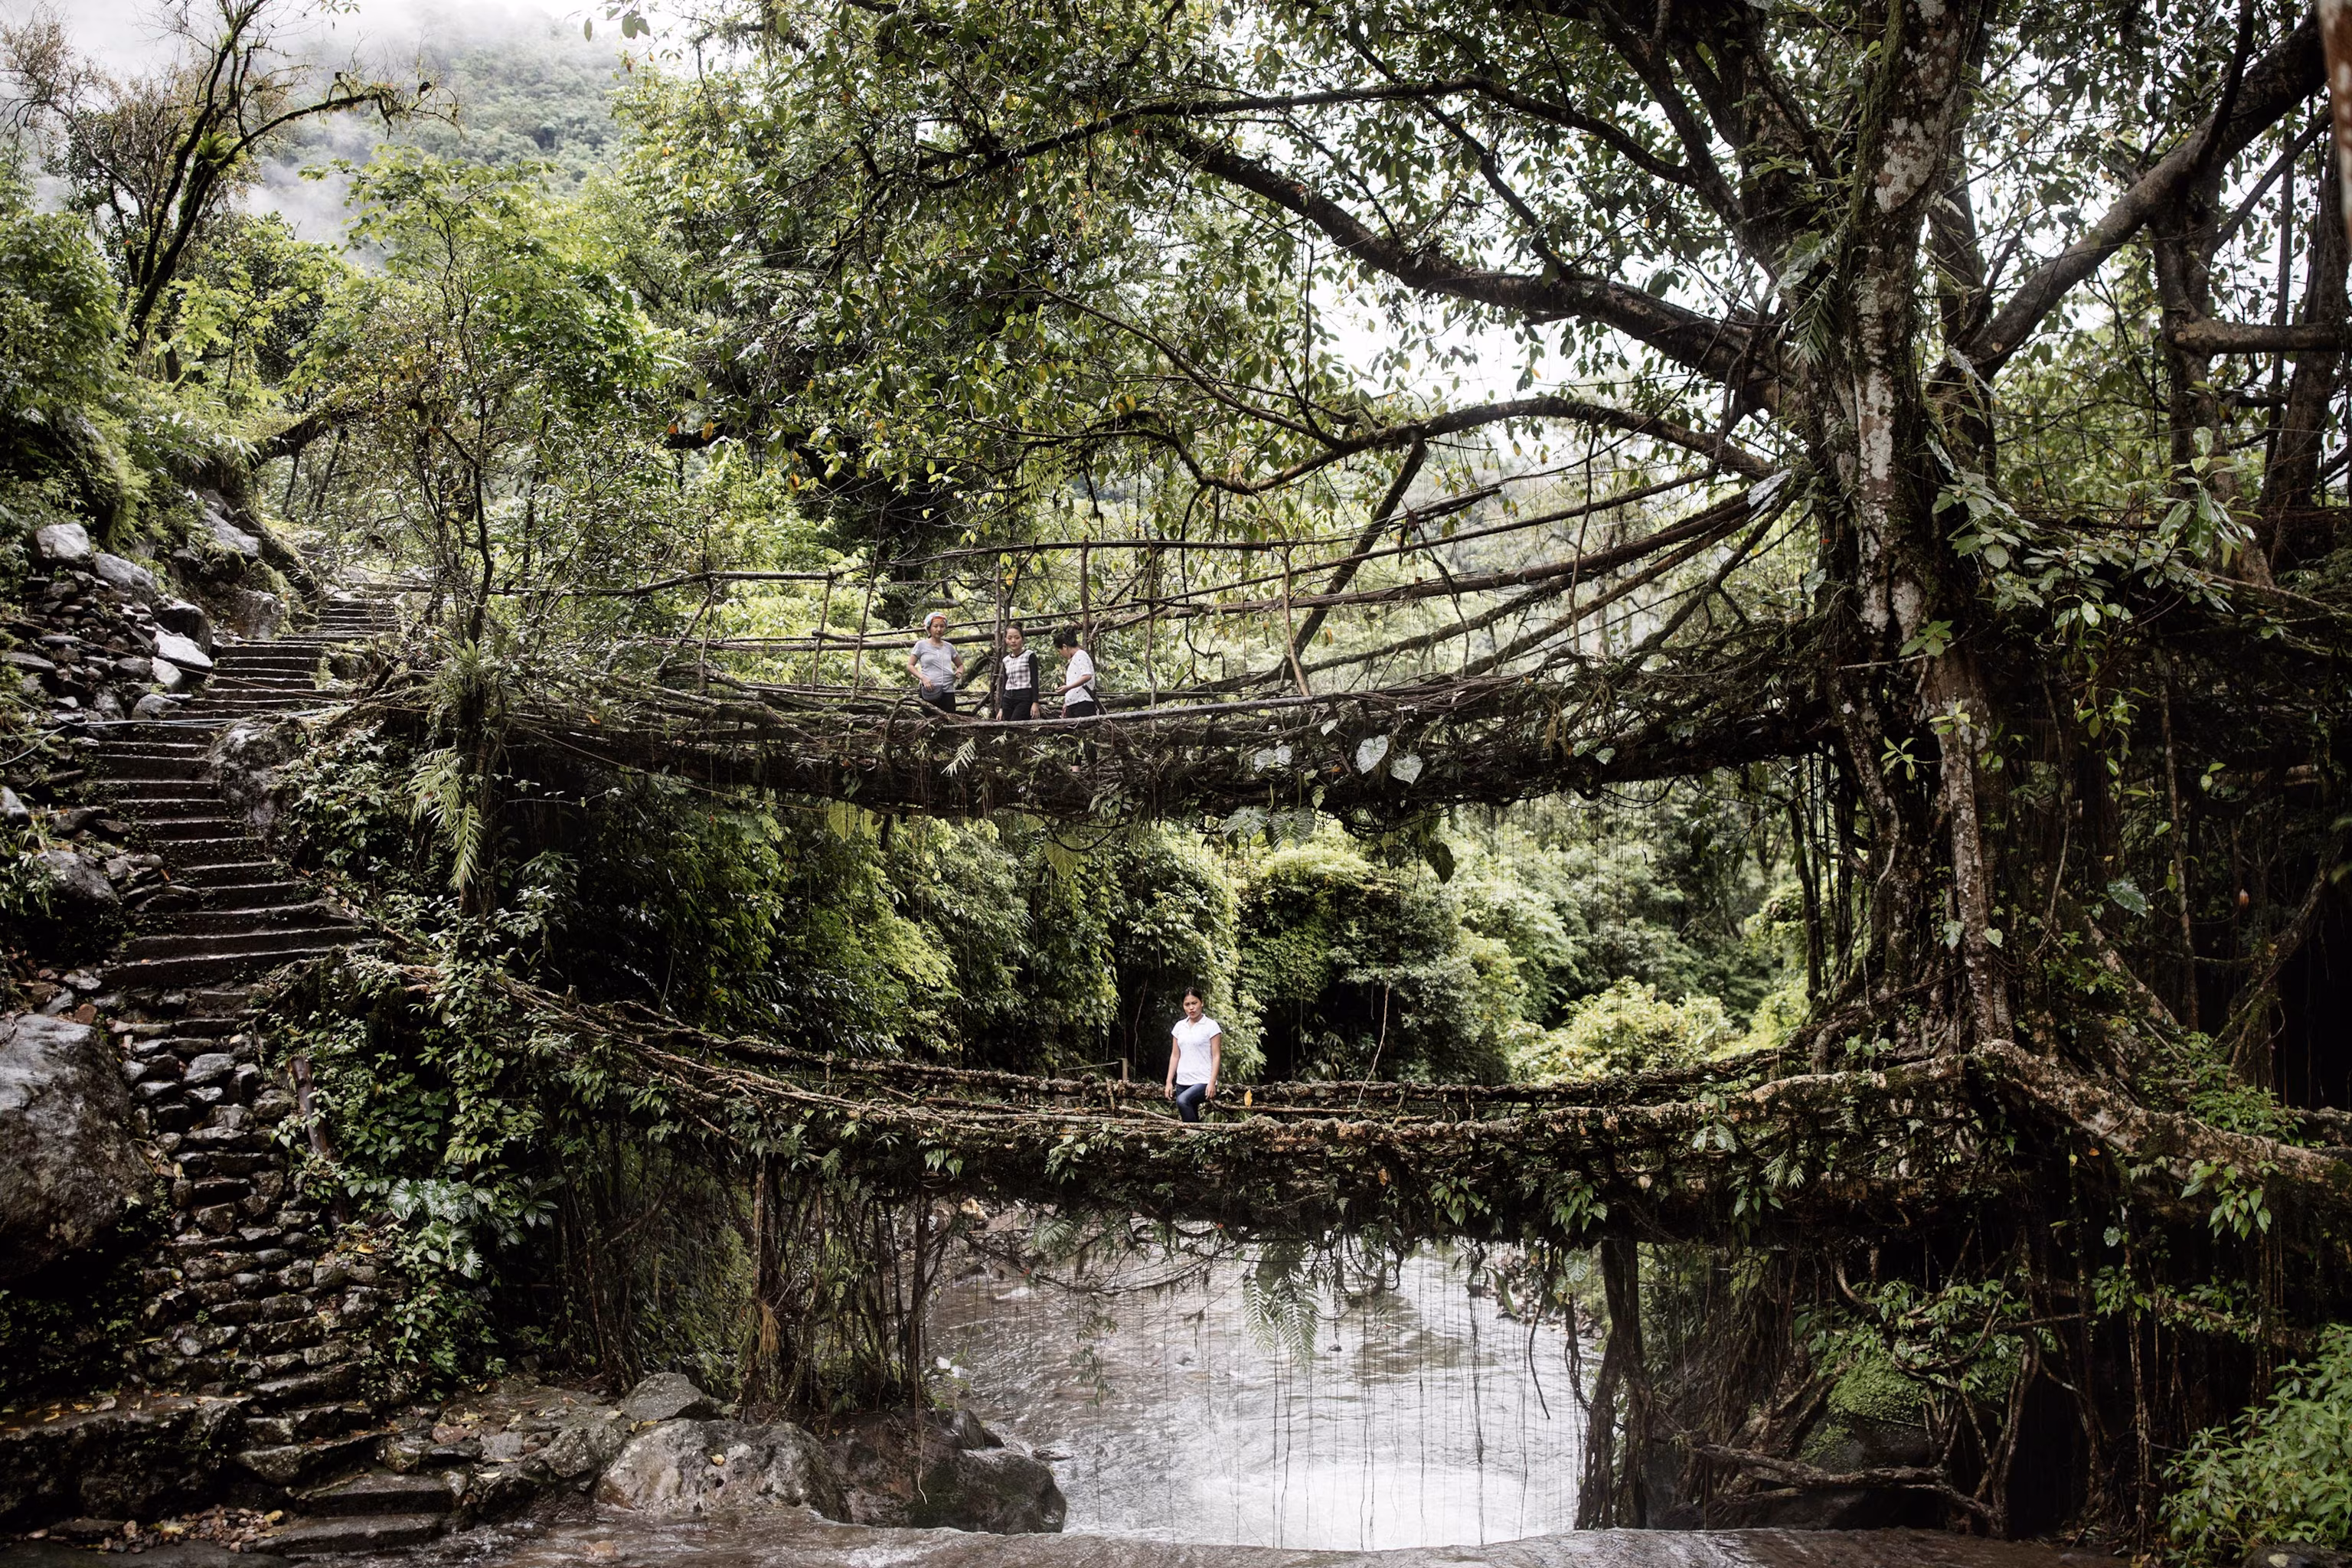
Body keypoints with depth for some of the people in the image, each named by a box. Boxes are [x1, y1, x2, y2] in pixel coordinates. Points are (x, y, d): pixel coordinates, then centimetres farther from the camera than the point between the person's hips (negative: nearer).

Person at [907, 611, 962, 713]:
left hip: (948, 691, 3)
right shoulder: (922, 645, 5)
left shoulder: (949, 647, 14)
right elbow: (910, 666, 2)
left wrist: (959, 671, 1)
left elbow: (960, 665, 26)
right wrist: (923, 678, -14)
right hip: (929, 691, -3)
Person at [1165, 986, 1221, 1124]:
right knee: (1190, 1118, 5)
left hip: (1203, 1081, -6)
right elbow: (1175, 1056, 14)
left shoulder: (1211, 1026, -4)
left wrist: (1212, 1083, -16)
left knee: (1182, 1101, -32)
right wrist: (1169, 1082, 8)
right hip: (1183, 1082, 6)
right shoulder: (1179, 1026, 11)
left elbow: (1216, 1056, -7)